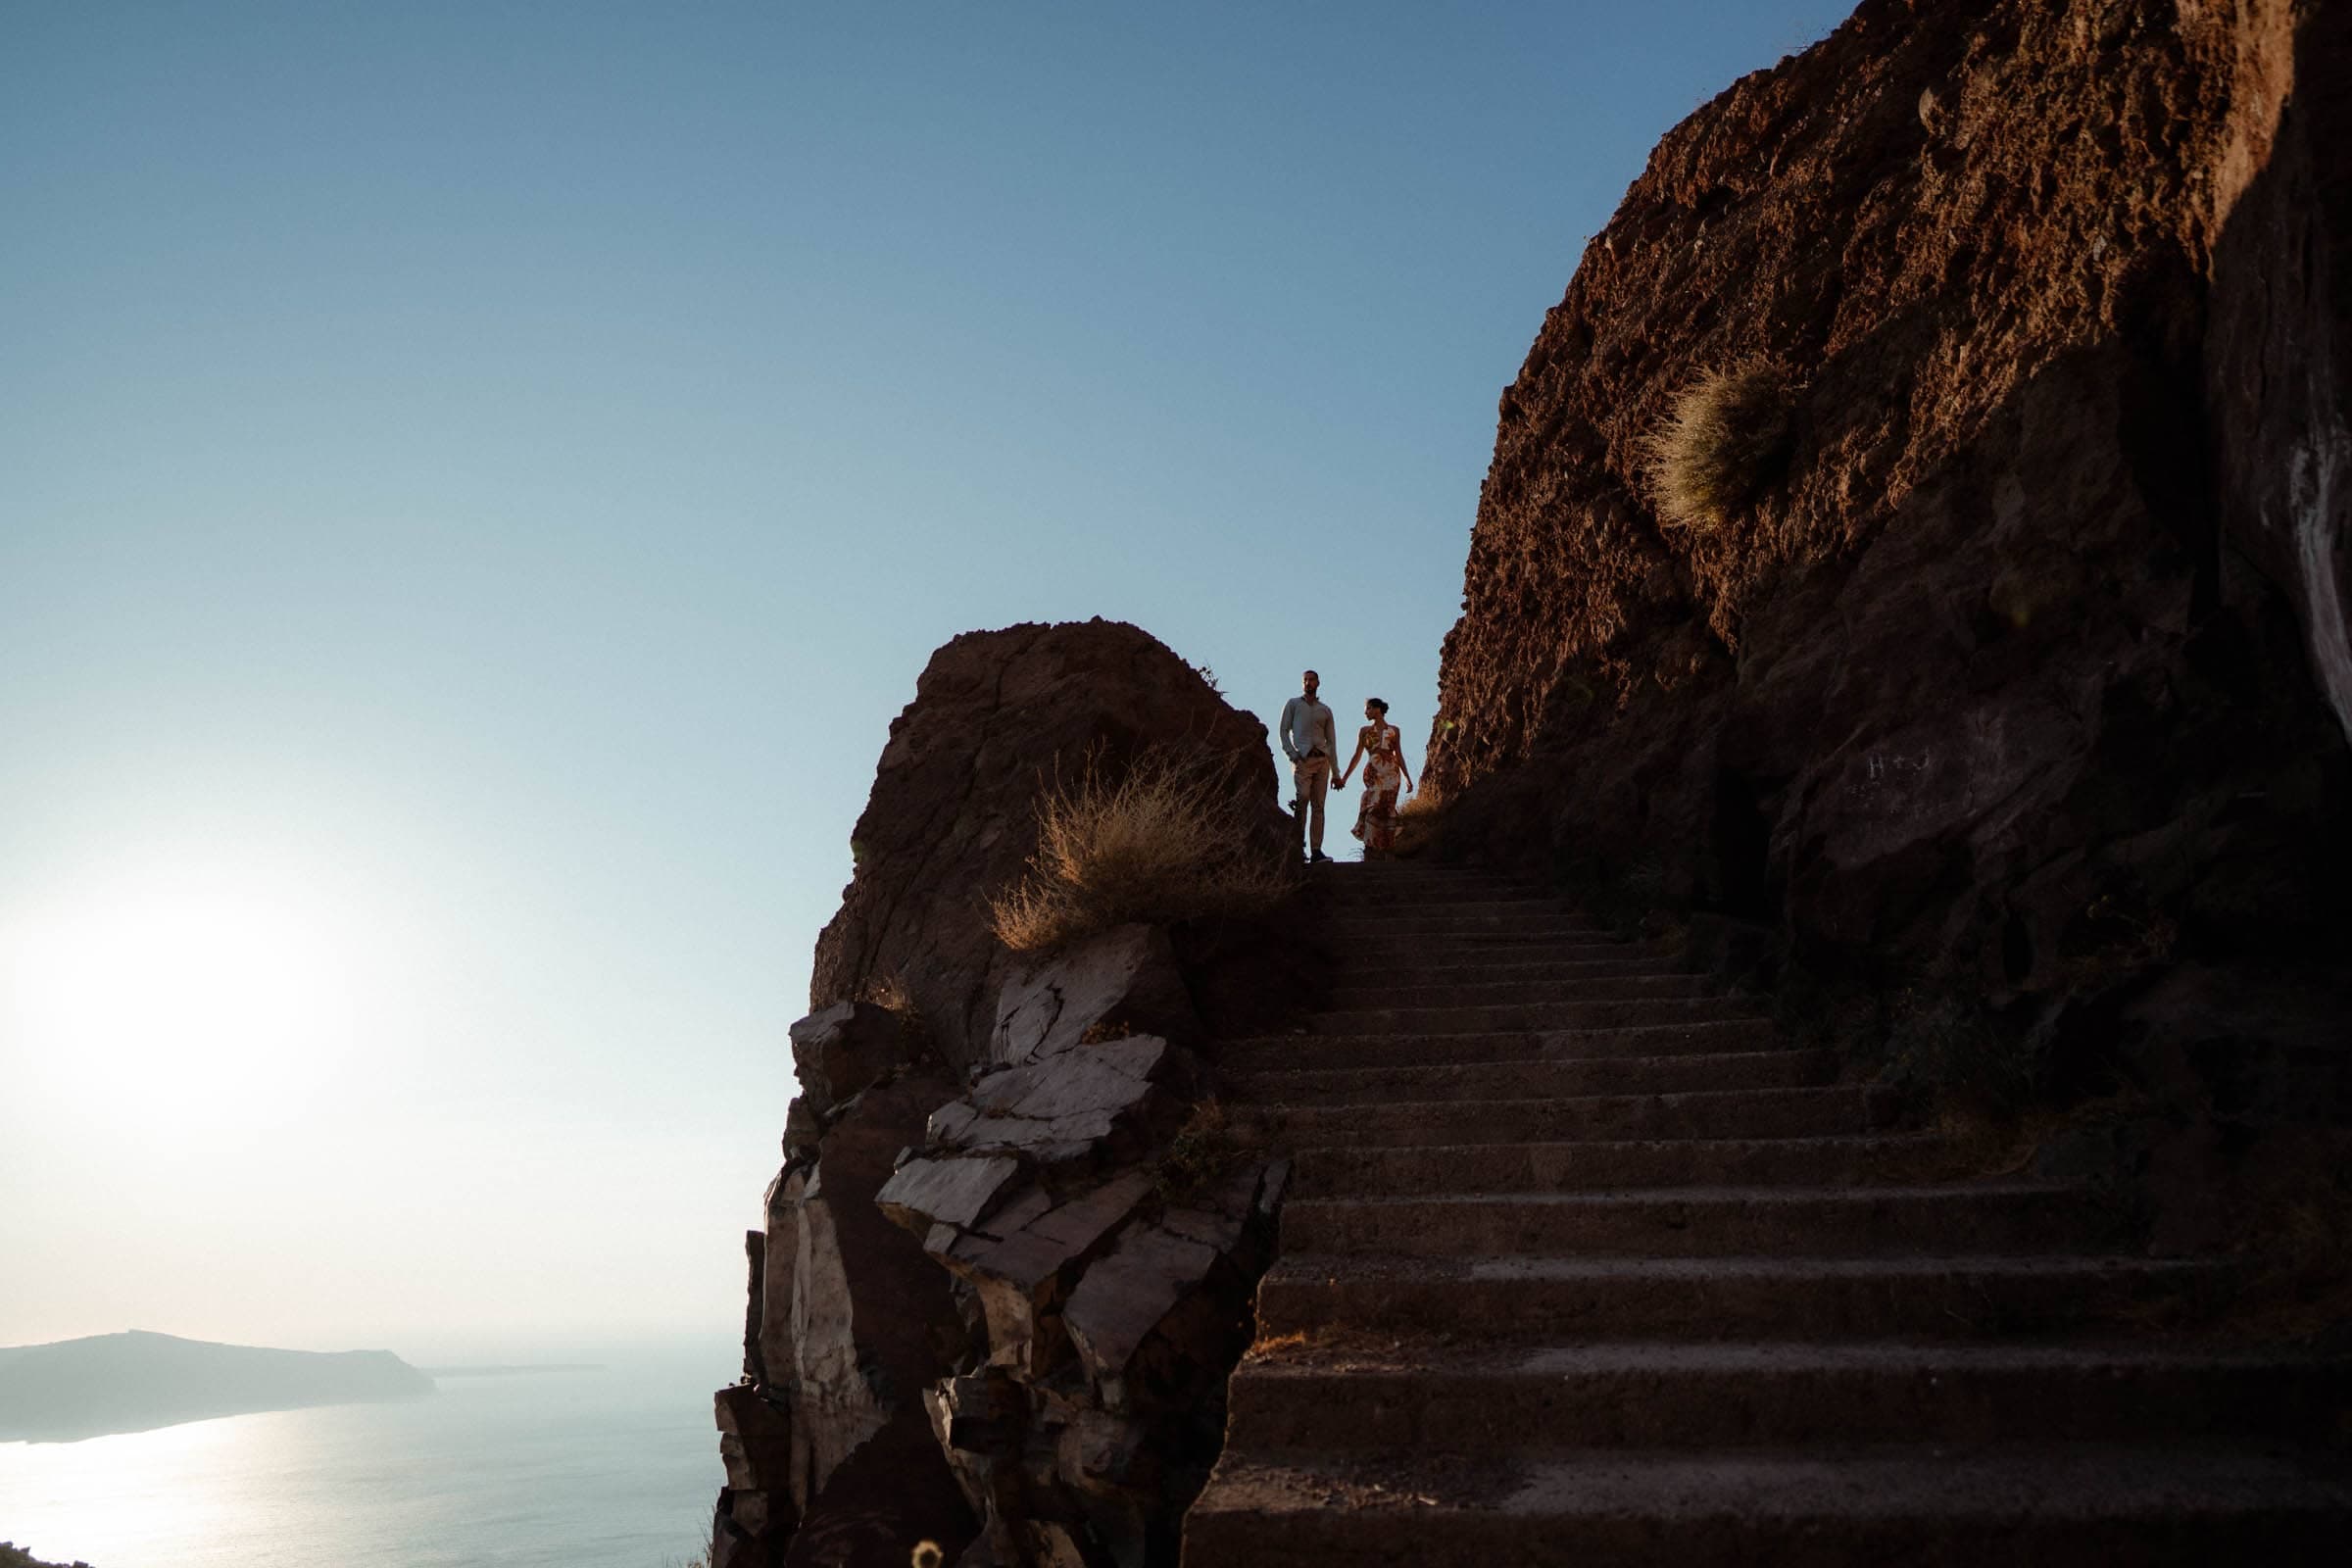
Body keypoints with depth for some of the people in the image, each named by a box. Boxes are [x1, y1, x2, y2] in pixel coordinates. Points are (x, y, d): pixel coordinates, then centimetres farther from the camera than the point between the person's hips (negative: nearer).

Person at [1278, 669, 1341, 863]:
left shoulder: (1325, 710, 23)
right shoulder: (1293, 704, 16)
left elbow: (1331, 740, 20)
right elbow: (1284, 731, 7)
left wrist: (1335, 771, 12)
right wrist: (1292, 755, -9)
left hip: (1322, 759, 3)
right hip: (1302, 759, -3)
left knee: (1318, 806, -3)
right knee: (1302, 800, -19)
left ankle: (1316, 850, -6)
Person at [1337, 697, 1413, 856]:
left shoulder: (1393, 731, 9)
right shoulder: (1365, 731, 10)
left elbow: (1399, 756, 11)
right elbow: (1357, 756, 12)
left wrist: (1408, 778, 8)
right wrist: (1344, 777, 9)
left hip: (1391, 774, 1)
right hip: (1372, 774, -1)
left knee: (1387, 810, -2)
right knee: (1374, 808, -11)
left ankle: (1387, 851, 3)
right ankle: (1369, 852, -11)